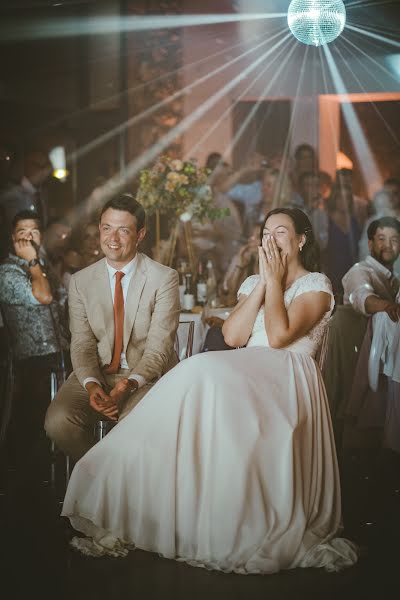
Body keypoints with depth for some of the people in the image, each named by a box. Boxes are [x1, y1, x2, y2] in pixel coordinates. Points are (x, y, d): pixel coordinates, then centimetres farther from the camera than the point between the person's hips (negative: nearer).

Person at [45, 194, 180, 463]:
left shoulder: (164, 278, -4)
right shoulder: (80, 281, 7)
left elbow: (159, 346, -10)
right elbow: (82, 343, 1)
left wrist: (130, 383, -28)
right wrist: (91, 385, -19)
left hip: (147, 375, -3)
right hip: (96, 373, 3)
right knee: (58, 421, -24)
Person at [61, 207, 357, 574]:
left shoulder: (316, 285, 6)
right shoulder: (253, 283, 23)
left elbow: (279, 335, -12)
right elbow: (232, 336, 4)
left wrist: (275, 280, -2)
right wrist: (264, 282, 4)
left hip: (287, 381, -5)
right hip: (246, 375, 5)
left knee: (207, 376, -33)